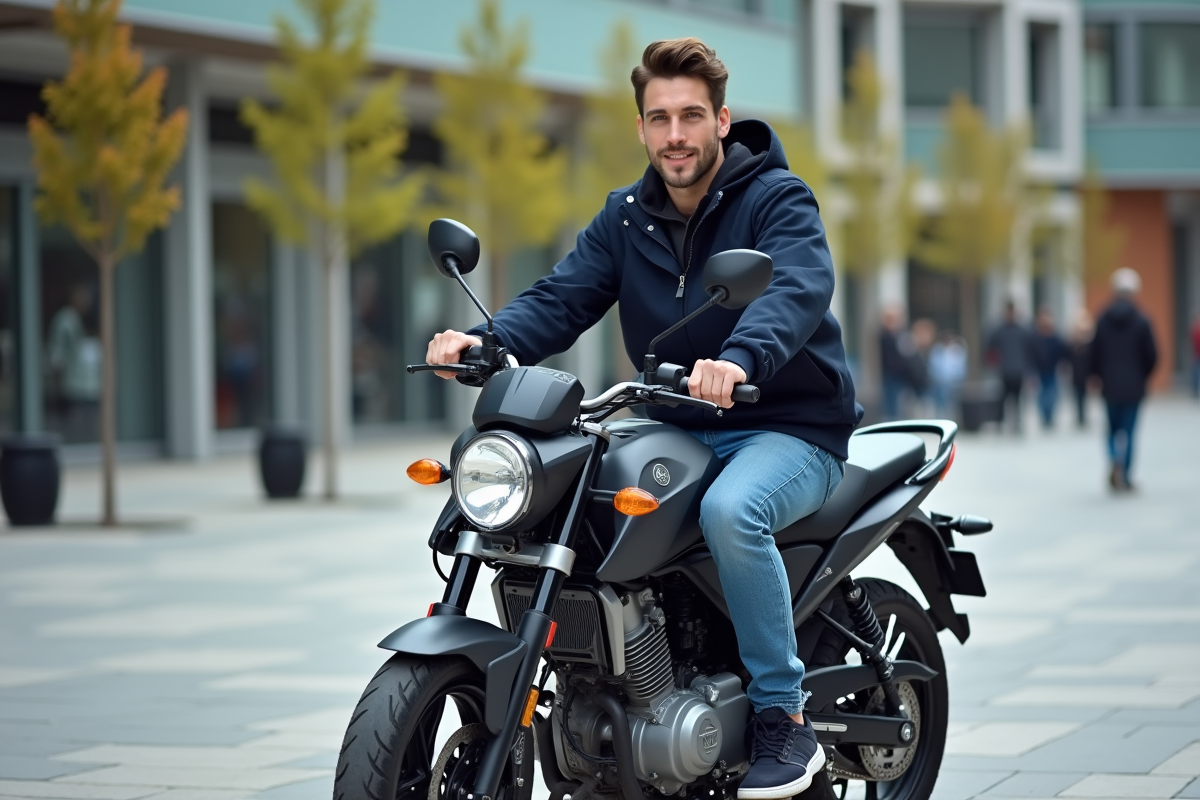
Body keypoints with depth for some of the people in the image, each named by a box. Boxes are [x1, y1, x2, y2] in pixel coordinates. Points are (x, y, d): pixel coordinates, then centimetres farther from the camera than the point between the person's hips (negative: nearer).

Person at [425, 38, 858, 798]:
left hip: (789, 428, -6)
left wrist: (739, 360, -50)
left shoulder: (779, 199, -9)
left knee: (730, 509, -37)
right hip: (676, 431, 6)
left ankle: (786, 716, -23)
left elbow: (797, 289, -29)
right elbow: (562, 298, -2)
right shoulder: (627, 216, 10)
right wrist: (488, 341, -24)